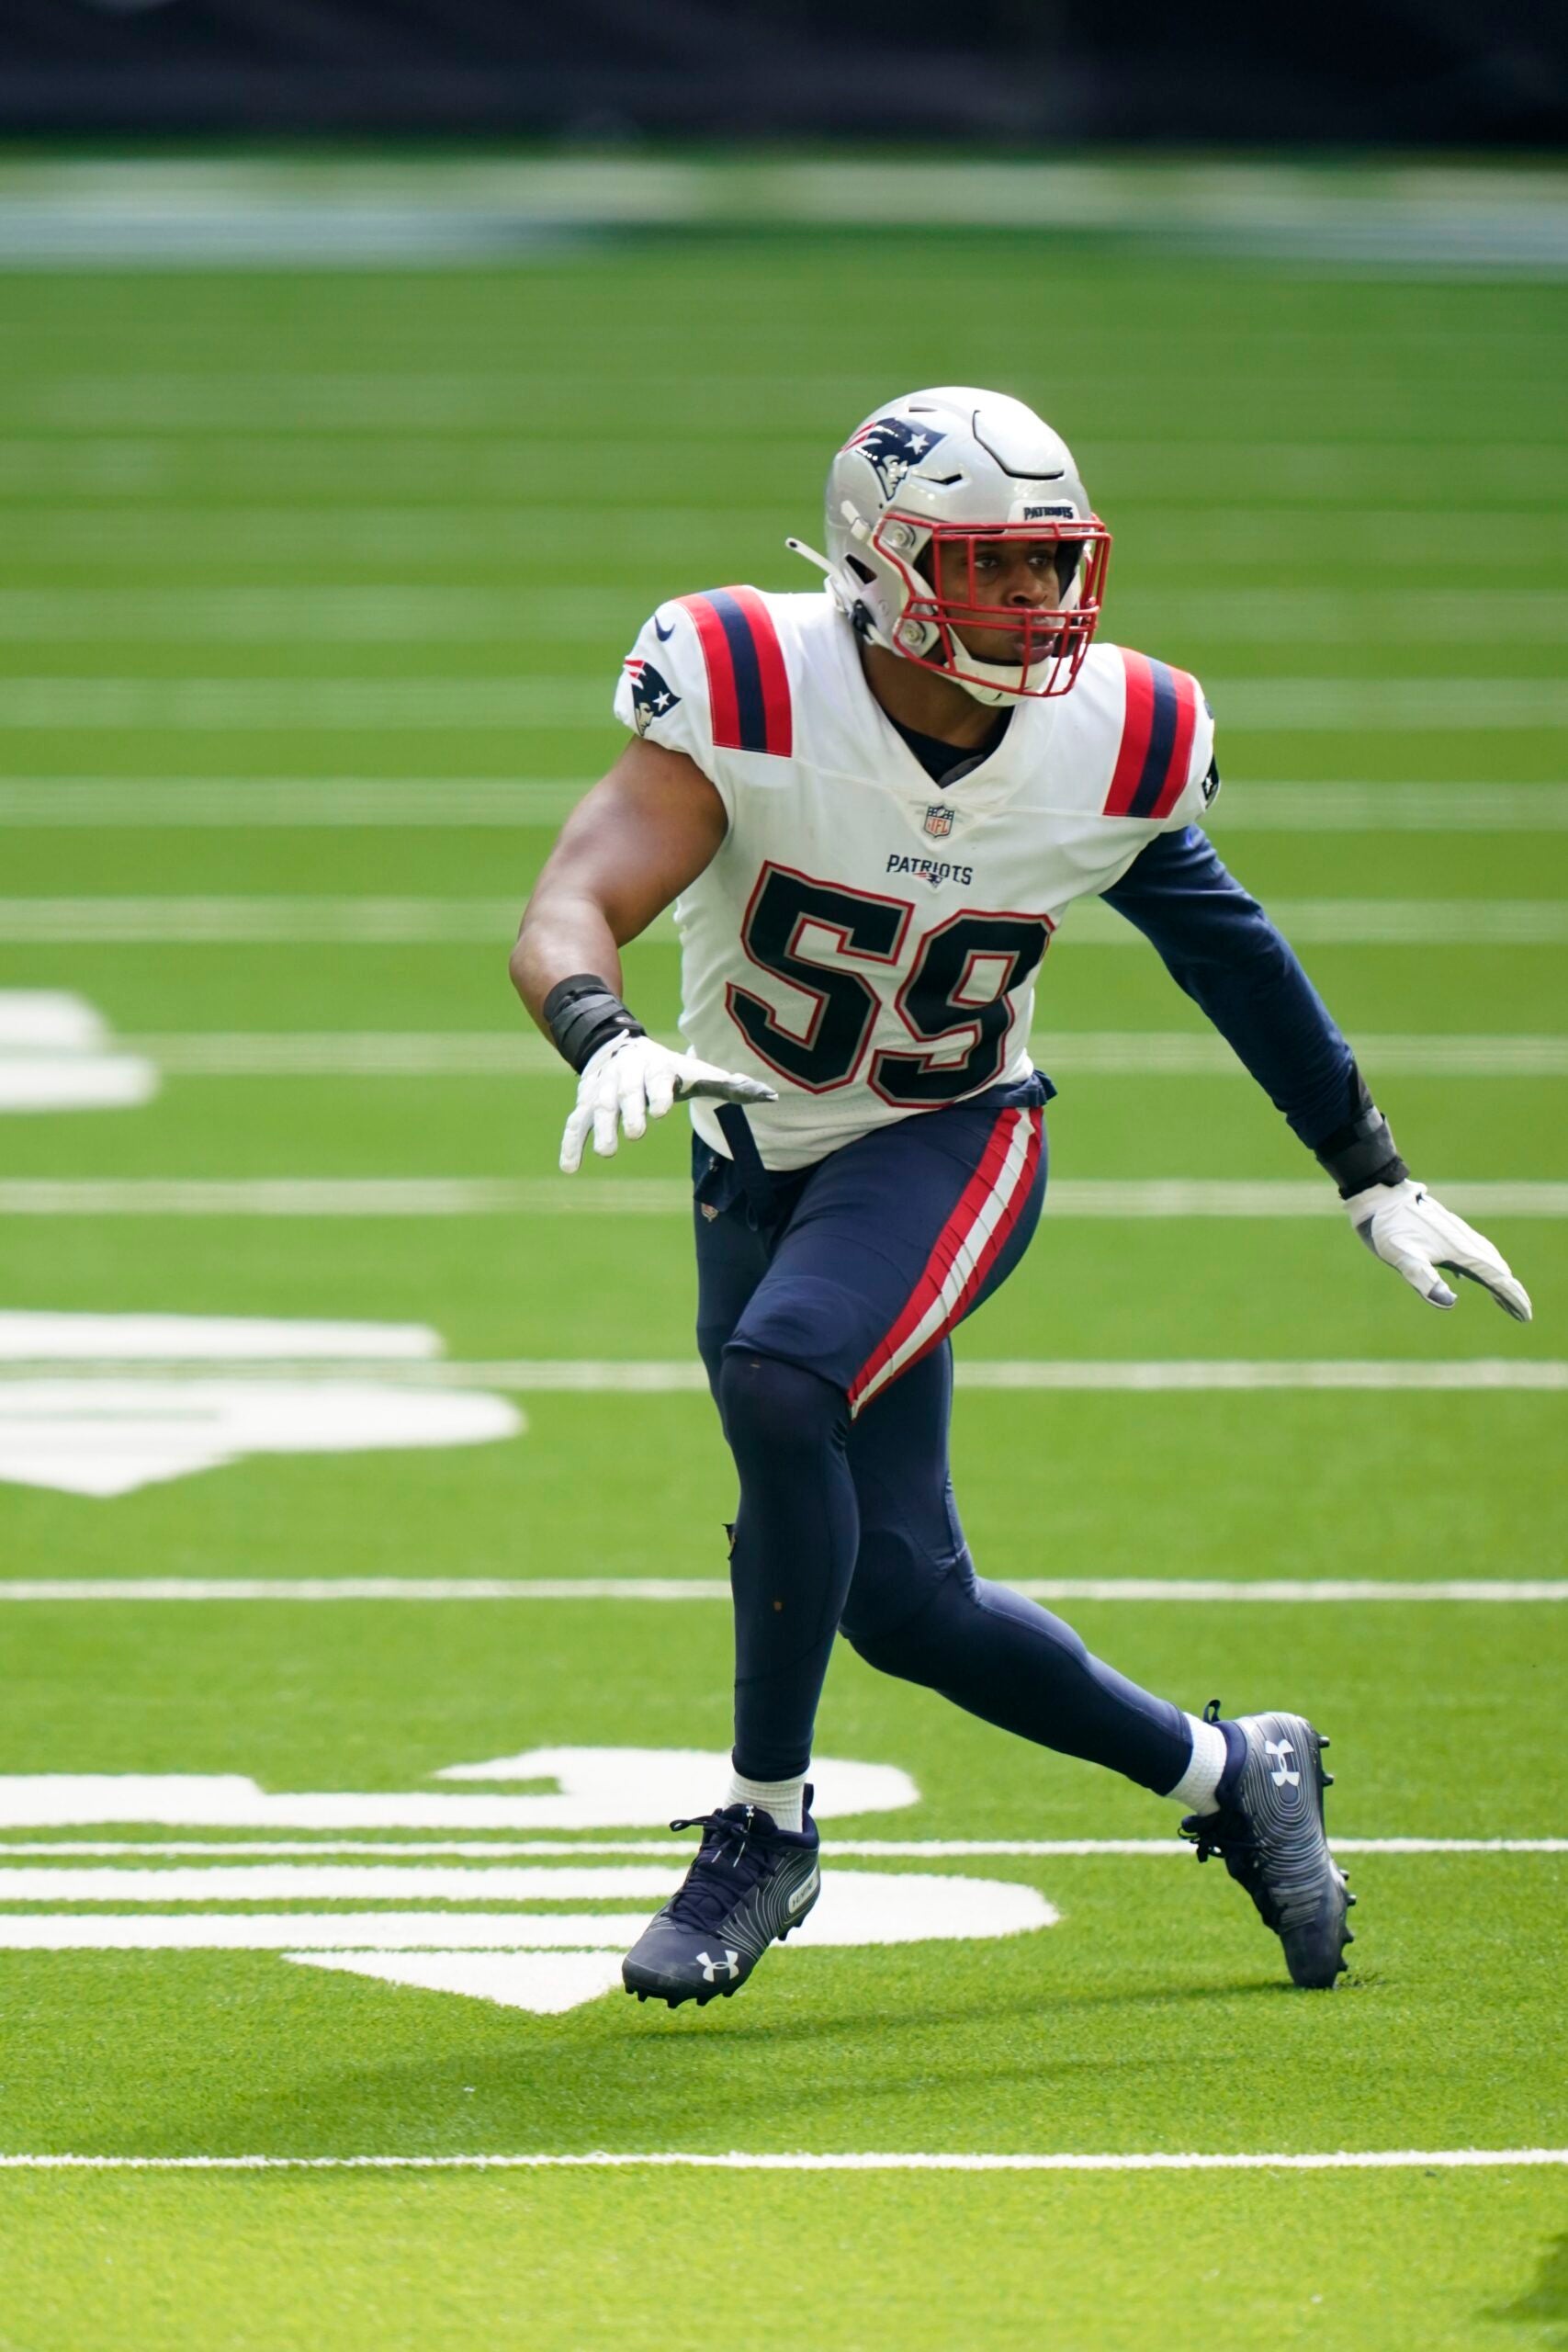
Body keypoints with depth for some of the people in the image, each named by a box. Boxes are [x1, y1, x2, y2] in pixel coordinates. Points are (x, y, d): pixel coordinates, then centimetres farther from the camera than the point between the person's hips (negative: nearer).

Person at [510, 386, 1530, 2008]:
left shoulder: (1115, 744, -13)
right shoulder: (753, 693, -22)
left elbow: (1223, 945, 6)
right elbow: (568, 914, -30)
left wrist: (1375, 1184, 12)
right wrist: (606, 1043, -54)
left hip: (949, 1147, -1)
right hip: (756, 1160, 1)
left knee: (780, 1382, -32)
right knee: (903, 1602, 3)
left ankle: (765, 1824, -15)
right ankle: (1223, 1775, 27)